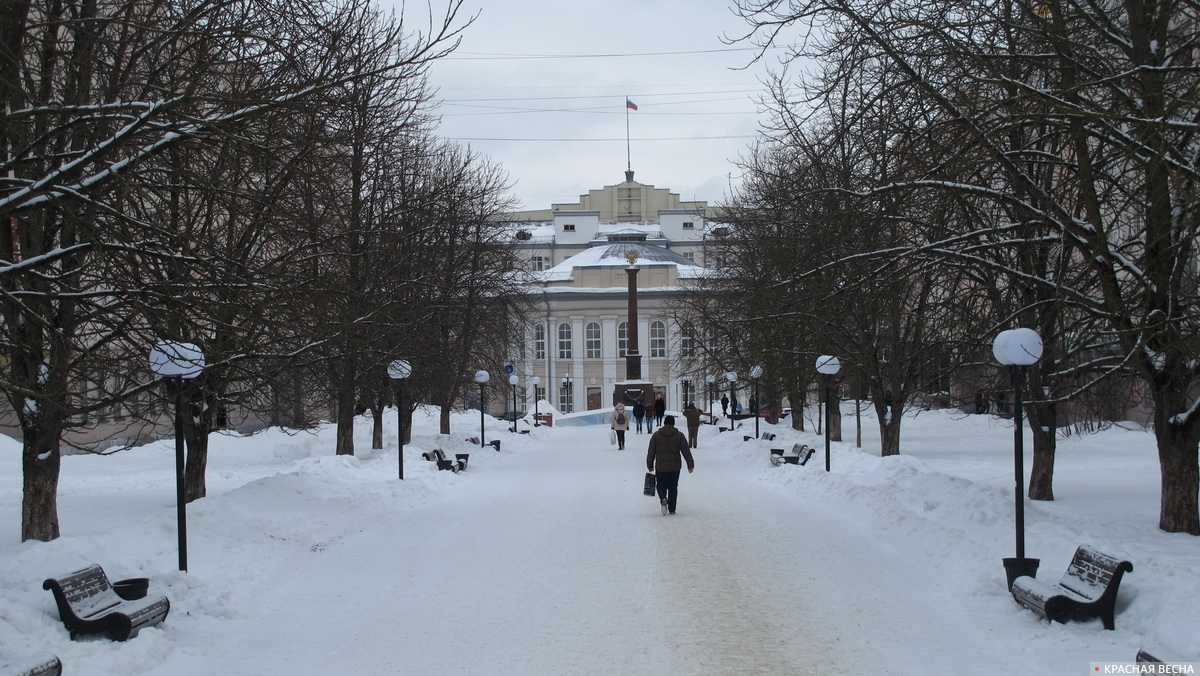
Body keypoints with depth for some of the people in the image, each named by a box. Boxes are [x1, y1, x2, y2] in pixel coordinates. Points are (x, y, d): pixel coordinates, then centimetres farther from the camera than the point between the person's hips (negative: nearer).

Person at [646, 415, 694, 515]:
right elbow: (686, 451, -1)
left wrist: (650, 466, 10)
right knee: (673, 488, 11)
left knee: (661, 485, 11)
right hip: (675, 467, 1)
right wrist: (690, 464, 4)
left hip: (660, 467, -1)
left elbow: (651, 452, 2)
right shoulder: (679, 435, -1)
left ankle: (663, 499, -19)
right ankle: (672, 509, 11)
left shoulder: (656, 435, 0)